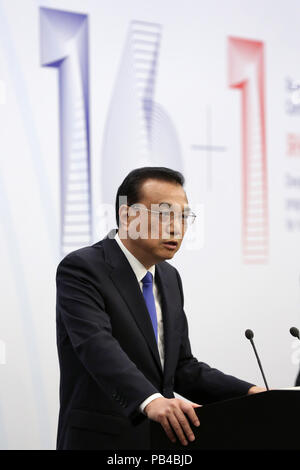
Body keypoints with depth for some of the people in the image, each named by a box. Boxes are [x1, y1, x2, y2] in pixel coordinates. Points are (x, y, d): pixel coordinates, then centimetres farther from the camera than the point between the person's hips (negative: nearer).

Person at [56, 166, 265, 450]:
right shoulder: (81, 269, -13)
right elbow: (98, 347, -28)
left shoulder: (170, 278, 10)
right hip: (101, 440, -6)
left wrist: (249, 393, -3)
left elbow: (182, 368, 11)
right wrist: (150, 401, -43)